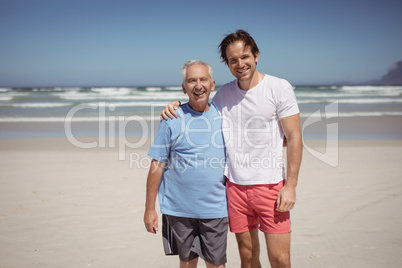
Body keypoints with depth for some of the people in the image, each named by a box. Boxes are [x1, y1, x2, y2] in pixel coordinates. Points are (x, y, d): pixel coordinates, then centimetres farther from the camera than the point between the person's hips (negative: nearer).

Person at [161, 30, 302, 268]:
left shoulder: (279, 88, -4)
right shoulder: (223, 93, 8)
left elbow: (294, 138, -6)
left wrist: (291, 185, -11)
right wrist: (177, 105, 4)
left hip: (270, 184, -3)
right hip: (235, 185, 4)